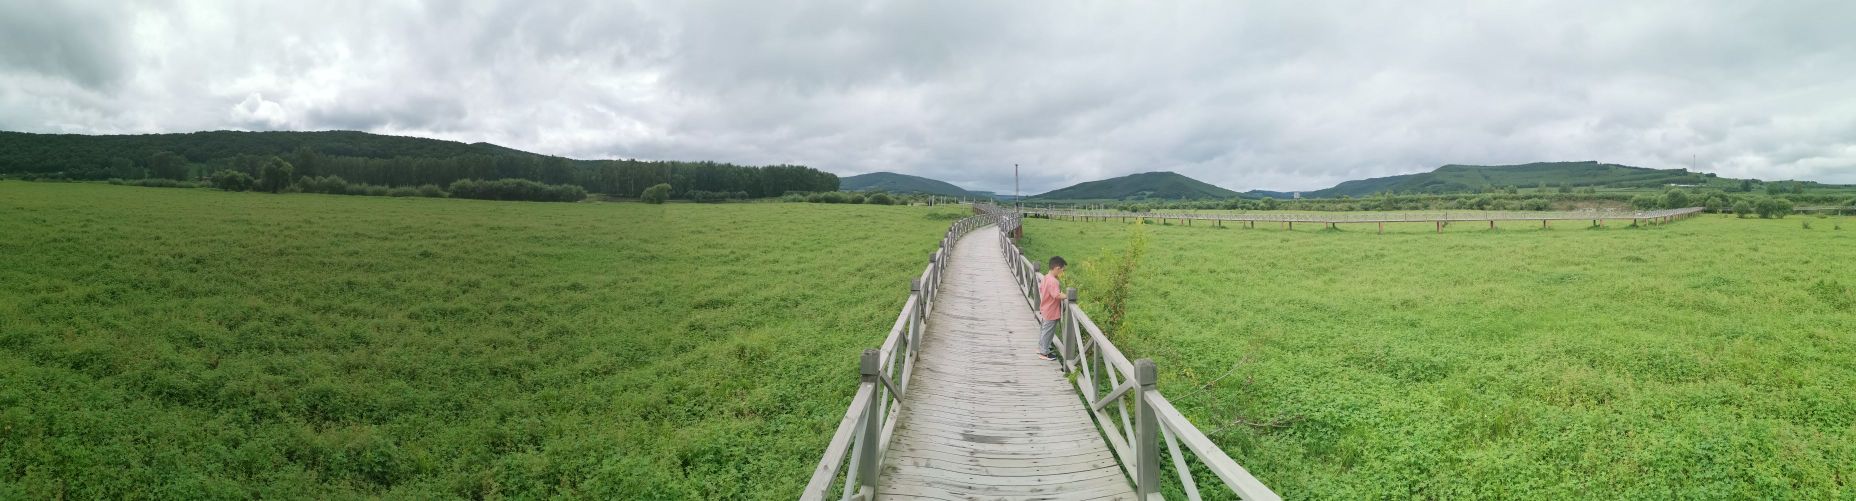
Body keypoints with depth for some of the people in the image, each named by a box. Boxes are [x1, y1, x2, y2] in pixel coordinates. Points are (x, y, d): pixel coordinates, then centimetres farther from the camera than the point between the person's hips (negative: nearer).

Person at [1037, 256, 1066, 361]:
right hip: (1051, 313, -10)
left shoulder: (1046, 277, 1)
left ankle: (1041, 347, 39)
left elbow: (1040, 288, 16)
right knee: (1048, 332, 4)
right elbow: (1057, 295, -38)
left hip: (1045, 310, 10)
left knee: (1044, 329, 24)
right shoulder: (1053, 282, -28)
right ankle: (1044, 353, 16)